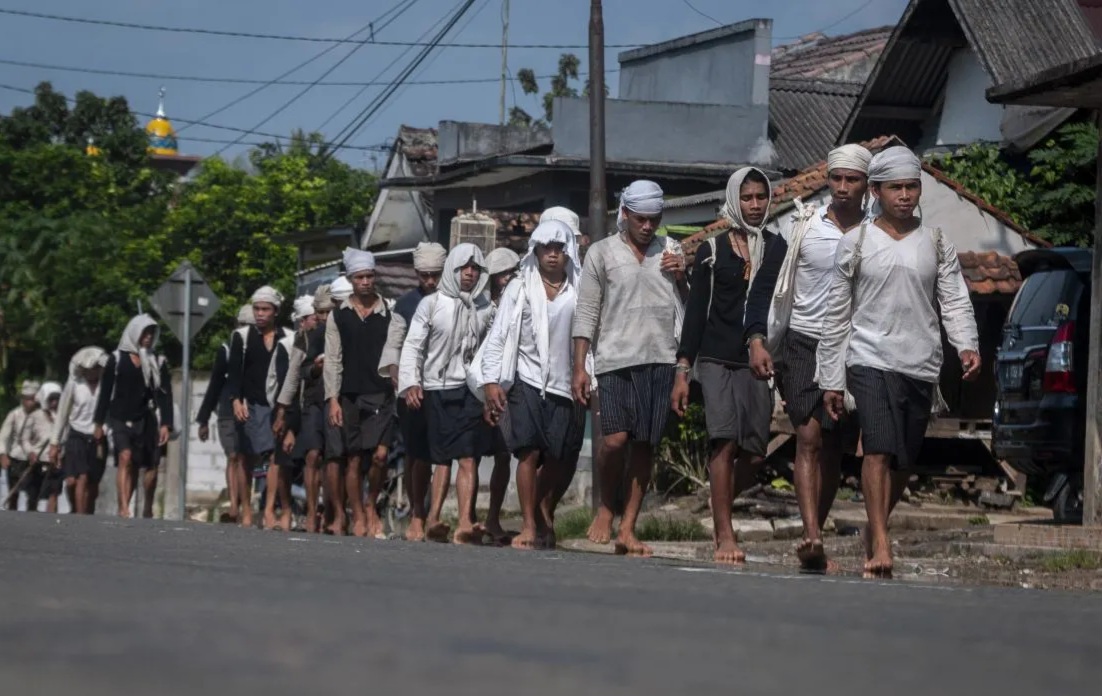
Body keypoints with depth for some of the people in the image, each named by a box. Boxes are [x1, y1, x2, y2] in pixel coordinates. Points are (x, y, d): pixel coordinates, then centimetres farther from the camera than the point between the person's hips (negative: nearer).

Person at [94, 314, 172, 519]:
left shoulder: (158, 363, 8)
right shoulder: (117, 359, 5)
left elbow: (165, 395, 4)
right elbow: (105, 392, 6)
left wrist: (165, 424, -6)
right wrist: (99, 423, 4)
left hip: (146, 421, 2)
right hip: (120, 419, -2)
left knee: (150, 467, 3)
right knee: (125, 457, -22)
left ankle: (147, 510, 21)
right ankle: (123, 508, -31)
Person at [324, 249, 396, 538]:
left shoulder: (390, 312, 6)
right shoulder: (339, 316, 7)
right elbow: (332, 360, 5)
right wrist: (333, 399, -2)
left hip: (381, 394, -1)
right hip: (349, 394, 1)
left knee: (380, 455, -11)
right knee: (353, 459, 2)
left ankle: (371, 505, 12)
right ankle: (358, 517, 11)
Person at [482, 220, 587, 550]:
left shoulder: (580, 292, 4)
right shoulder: (520, 288, 5)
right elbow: (497, 337, 4)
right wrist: (491, 380, -4)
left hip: (566, 386, 1)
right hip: (528, 382, -1)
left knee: (558, 460, 5)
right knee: (529, 452, -10)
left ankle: (544, 520, 23)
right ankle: (530, 526, -7)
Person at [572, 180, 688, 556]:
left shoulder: (671, 251, 14)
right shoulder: (602, 253, 6)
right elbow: (586, 313, 4)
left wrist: (681, 277, 0)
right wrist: (579, 367, -2)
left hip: (661, 359, 3)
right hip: (617, 359, -3)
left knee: (646, 445, 1)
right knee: (615, 438, -15)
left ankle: (627, 528, 6)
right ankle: (606, 507, 10)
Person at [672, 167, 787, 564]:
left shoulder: (778, 249, 11)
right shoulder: (713, 251, 7)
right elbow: (696, 311, 7)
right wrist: (683, 370, 1)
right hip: (717, 360, -2)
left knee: (754, 453, -1)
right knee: (724, 440, -15)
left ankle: (720, 507, 26)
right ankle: (724, 536, -14)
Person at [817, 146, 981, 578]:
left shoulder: (936, 245, 11)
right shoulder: (856, 243, 5)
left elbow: (955, 301, 5)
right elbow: (836, 315, 7)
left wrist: (967, 345, -16)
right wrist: (830, 380, 4)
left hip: (922, 365, 3)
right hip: (871, 360, -3)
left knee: (903, 461, 7)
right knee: (879, 449, -20)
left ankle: (872, 536, 24)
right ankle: (881, 544, -25)